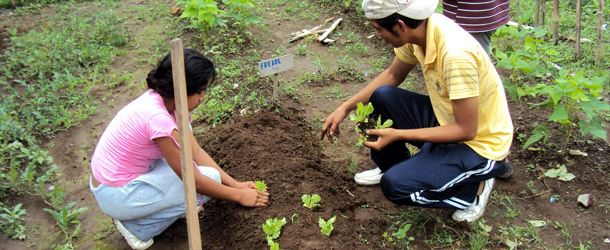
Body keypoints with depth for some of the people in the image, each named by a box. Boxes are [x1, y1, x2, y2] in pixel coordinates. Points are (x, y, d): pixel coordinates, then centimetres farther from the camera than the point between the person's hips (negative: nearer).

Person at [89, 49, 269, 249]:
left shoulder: (162, 99, -3)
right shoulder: (158, 118, -30)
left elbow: (196, 152, 2)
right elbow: (195, 181, -21)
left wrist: (235, 184, 1)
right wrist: (239, 196, -8)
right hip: (115, 196, -9)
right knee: (209, 179, -12)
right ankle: (138, 227, 0)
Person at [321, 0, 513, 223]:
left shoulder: (455, 54, -34)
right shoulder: (419, 29, -9)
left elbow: (467, 130, -27)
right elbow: (392, 75, 9)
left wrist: (397, 135, -24)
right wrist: (345, 108, 2)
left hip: (480, 144, -8)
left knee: (395, 186, -22)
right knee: (381, 97, -2)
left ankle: (474, 189, 2)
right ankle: (392, 167, 21)